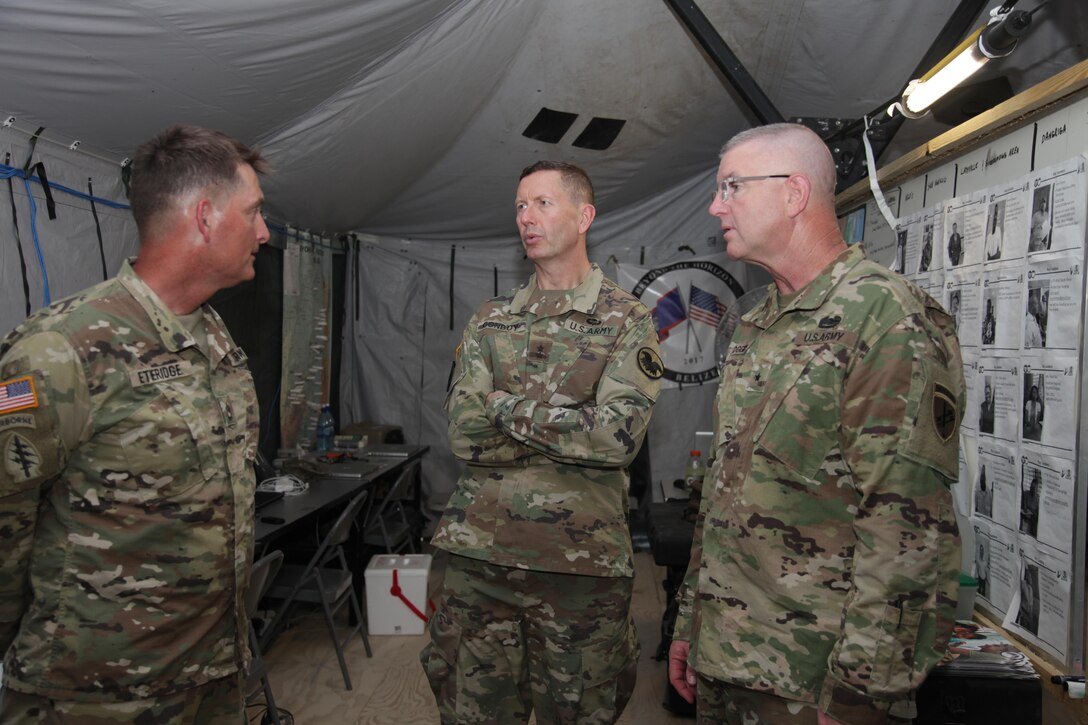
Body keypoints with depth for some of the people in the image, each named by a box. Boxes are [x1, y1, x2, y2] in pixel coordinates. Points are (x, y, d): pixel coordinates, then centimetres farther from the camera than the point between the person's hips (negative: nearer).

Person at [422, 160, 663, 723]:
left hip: (581, 563, -3)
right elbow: (464, 433, -3)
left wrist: (506, 406, -13)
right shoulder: (488, 322, 9)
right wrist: (571, 427, -9)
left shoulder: (627, 322, -2)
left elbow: (619, 436, -17)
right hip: (479, 551, 3)